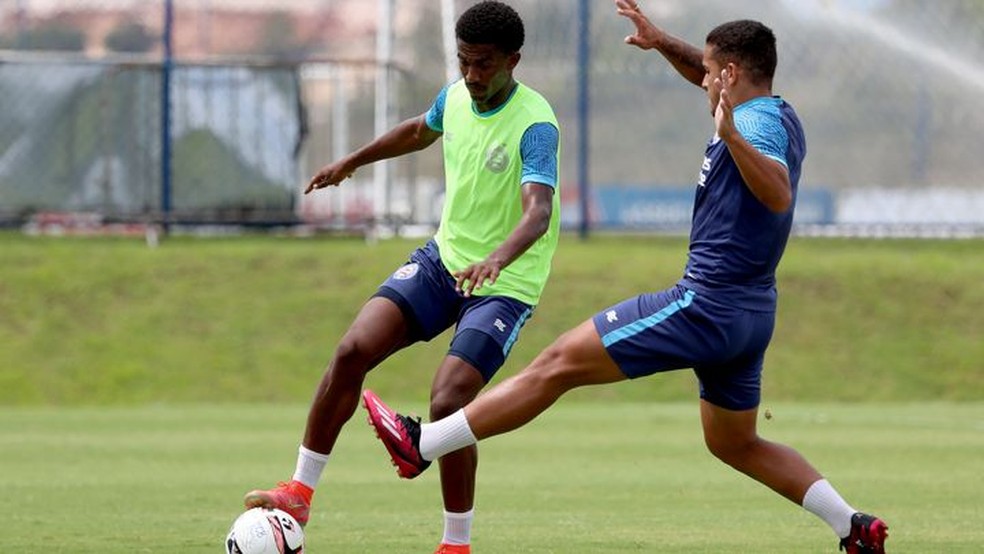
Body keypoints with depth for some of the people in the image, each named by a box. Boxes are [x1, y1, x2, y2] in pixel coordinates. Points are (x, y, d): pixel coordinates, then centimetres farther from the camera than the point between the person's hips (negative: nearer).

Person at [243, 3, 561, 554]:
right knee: (354, 349, -12)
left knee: (448, 402, -21)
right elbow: (421, 130, 25)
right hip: (444, 257, 6)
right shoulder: (456, 97, 0)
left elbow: (538, 212, -37)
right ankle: (300, 494, -2)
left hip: (504, 283, -6)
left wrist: (497, 259, -57)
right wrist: (352, 162, 36)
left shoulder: (535, 124, -22)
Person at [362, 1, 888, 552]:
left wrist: (732, 138, -47)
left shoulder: (758, 123, -16)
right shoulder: (780, 117, 14)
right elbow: (706, 75, 32)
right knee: (735, 445, 23)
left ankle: (421, 444, -7)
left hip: (705, 305, -10)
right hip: (751, 314, 10)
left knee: (558, 365, -7)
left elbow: (778, 196, -36)